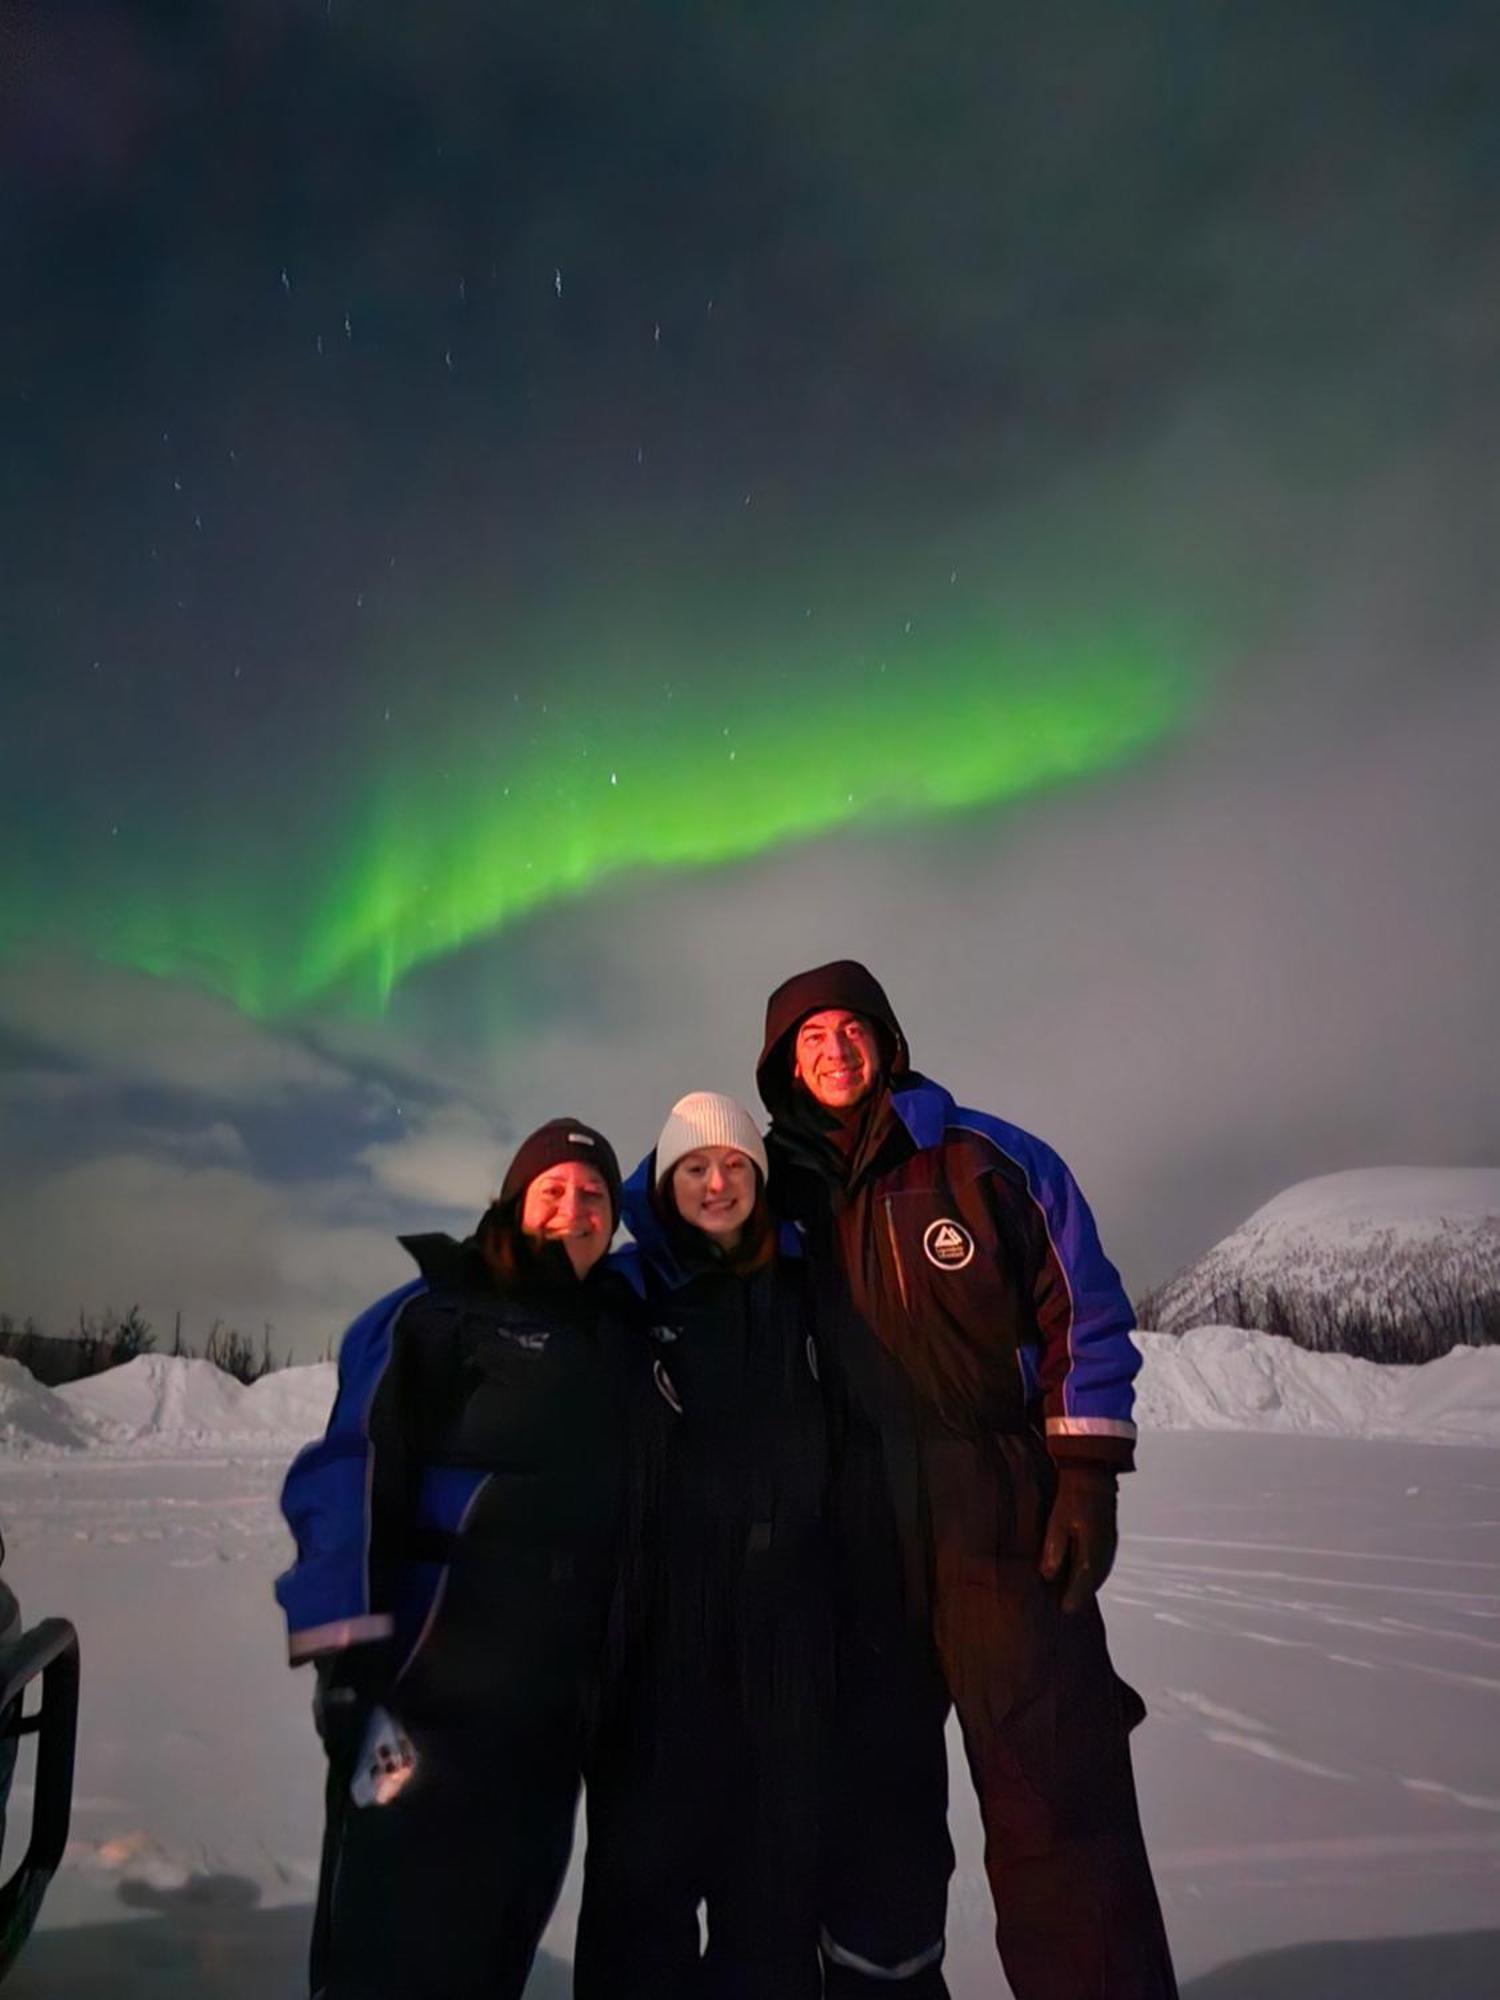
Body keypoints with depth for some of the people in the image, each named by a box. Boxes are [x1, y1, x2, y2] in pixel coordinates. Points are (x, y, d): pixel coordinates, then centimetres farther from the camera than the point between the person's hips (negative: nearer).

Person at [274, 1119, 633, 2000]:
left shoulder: (619, 1335, 12)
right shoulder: (440, 1312, -5)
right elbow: (349, 1473, -12)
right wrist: (350, 1654, -19)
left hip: (564, 1700, 6)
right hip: (435, 1686, -5)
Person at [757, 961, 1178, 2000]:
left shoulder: (989, 1157, 0)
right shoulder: (782, 1191, 7)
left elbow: (1082, 1313, -1)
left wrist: (1089, 1478, -6)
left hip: (1007, 1522, -3)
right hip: (857, 1534, 3)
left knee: (1057, 1804, -3)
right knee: (871, 1799, 14)